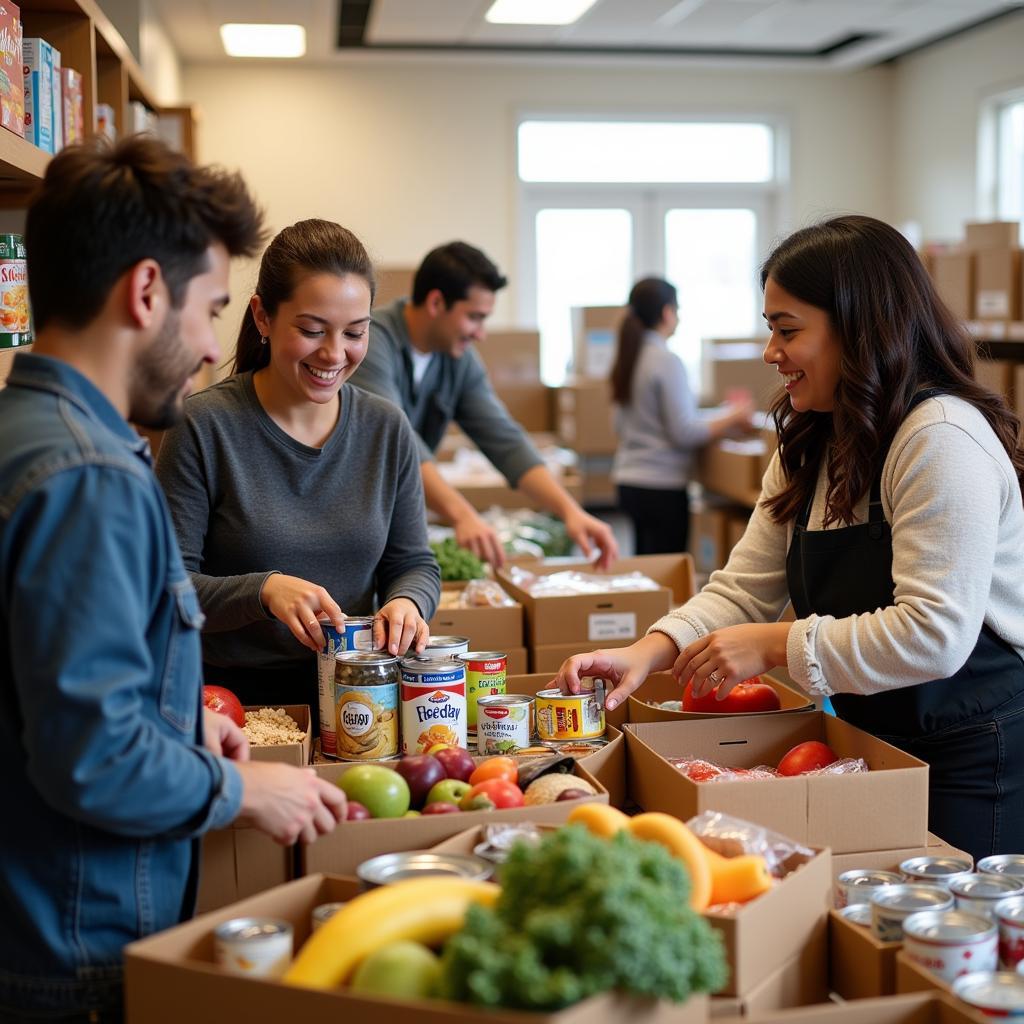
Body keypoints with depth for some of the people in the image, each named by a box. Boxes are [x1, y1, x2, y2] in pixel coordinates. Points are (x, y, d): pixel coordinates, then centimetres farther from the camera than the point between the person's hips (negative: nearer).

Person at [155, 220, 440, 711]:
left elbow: (414, 564, 12)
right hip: (234, 699, -3)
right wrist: (264, 590, -23)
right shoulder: (204, 426, -6)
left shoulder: (387, 429, 5)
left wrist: (406, 602, -10)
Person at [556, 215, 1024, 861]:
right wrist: (649, 652, -15)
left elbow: (935, 634, -28)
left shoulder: (942, 440, -21)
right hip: (874, 741, 8)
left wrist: (776, 646, -23)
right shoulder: (809, 448, 9)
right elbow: (744, 590, 1)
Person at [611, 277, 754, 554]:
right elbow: (684, 433, -16)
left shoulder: (627, 360, 8)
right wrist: (733, 418, -3)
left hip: (627, 479, 8)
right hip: (661, 486, -8)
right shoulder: (667, 362, -15)